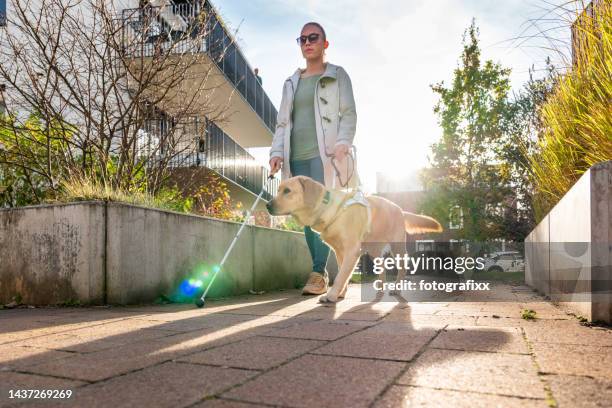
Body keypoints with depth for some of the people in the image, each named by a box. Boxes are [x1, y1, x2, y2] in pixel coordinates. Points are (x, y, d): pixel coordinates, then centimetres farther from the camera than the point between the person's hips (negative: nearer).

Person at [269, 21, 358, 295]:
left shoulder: (337, 75, 11)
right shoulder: (291, 83, 23)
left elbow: (348, 114, 1)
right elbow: (282, 122, 19)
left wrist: (342, 144, -16)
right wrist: (277, 152, 4)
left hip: (324, 154, -4)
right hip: (297, 157, 5)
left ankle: (318, 274, -14)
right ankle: (321, 274, 7)